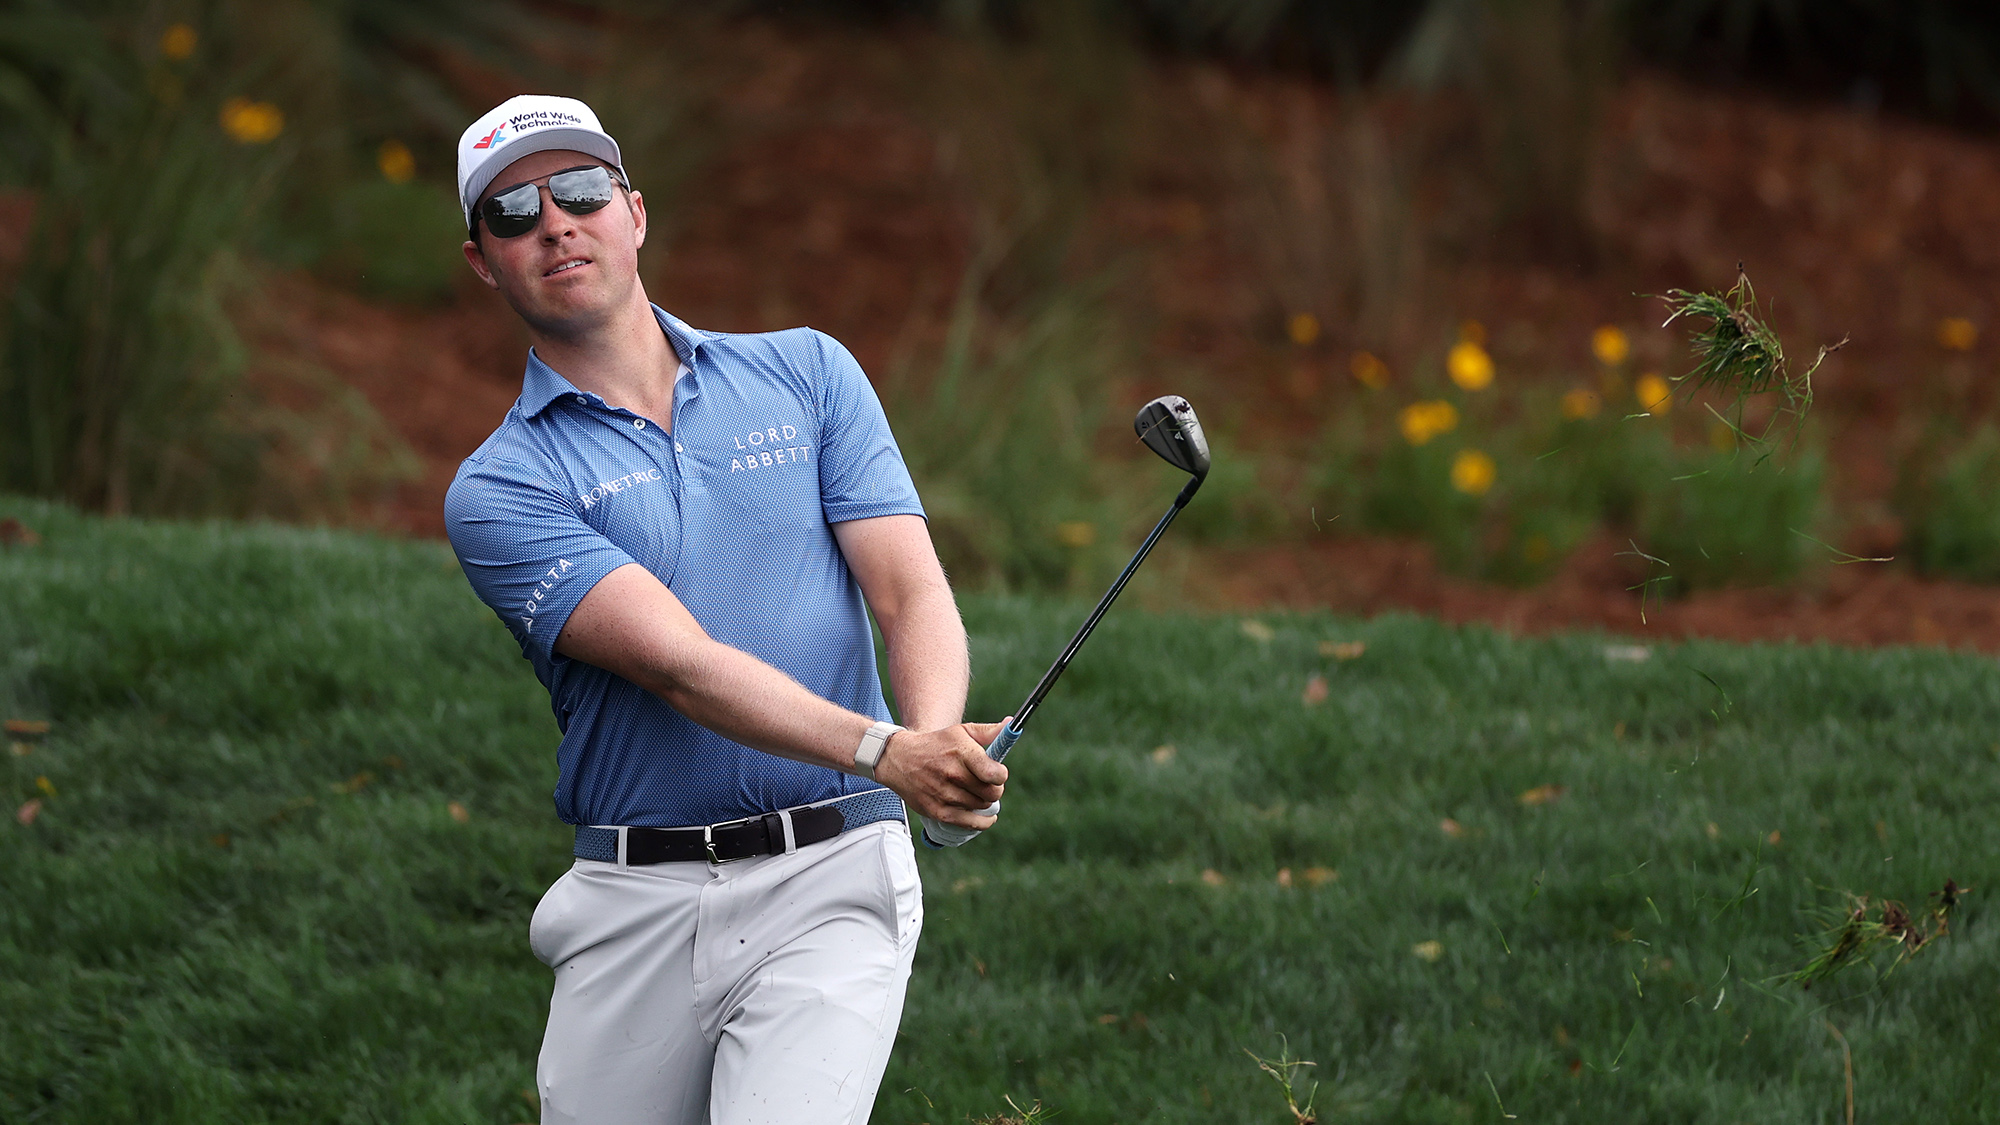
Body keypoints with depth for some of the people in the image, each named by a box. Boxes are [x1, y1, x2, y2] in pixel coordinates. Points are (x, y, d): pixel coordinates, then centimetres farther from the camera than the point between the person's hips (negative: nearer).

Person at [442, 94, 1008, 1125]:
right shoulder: (499, 490, 1)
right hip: (633, 910, 1)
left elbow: (913, 595, 2)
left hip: (828, 883, -1)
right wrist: (885, 753, -27)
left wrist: (937, 743, -21)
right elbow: (677, 662, -13)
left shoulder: (808, 373, 11)